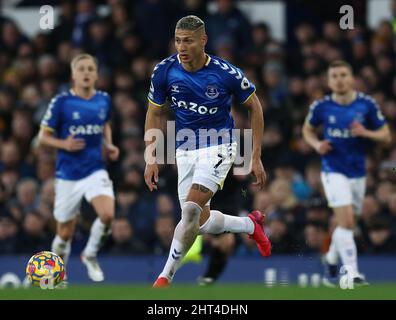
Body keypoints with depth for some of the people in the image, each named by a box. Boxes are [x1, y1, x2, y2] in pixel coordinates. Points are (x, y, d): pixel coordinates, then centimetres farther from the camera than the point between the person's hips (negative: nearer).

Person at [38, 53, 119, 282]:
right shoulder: (61, 102, -8)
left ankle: (90, 255, 4)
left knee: (107, 215, -24)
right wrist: (65, 144, -20)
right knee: (65, 234, 5)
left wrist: (109, 145, 5)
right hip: (68, 175, -2)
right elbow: (43, 136, -2)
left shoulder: (104, 100, 3)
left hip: (96, 170, 2)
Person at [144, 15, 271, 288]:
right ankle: (251, 225, 36)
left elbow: (255, 107, -2)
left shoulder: (226, 73, -18)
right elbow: (155, 114, 6)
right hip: (185, 149, 5)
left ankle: (165, 278, -12)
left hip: (219, 145, -5)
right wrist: (152, 159, -1)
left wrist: (256, 158, -4)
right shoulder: (165, 71, -9)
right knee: (201, 223, 6)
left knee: (191, 209, -22)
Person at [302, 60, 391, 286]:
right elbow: (308, 130, 13)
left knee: (347, 224, 15)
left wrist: (365, 133, -19)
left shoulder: (367, 104, -5)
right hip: (334, 171, -3)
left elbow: (386, 136, 0)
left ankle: (331, 259, 41)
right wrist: (317, 144, -8)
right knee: (346, 220, -19)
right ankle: (352, 273, -19)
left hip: (358, 172, 3)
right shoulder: (321, 106, -6)